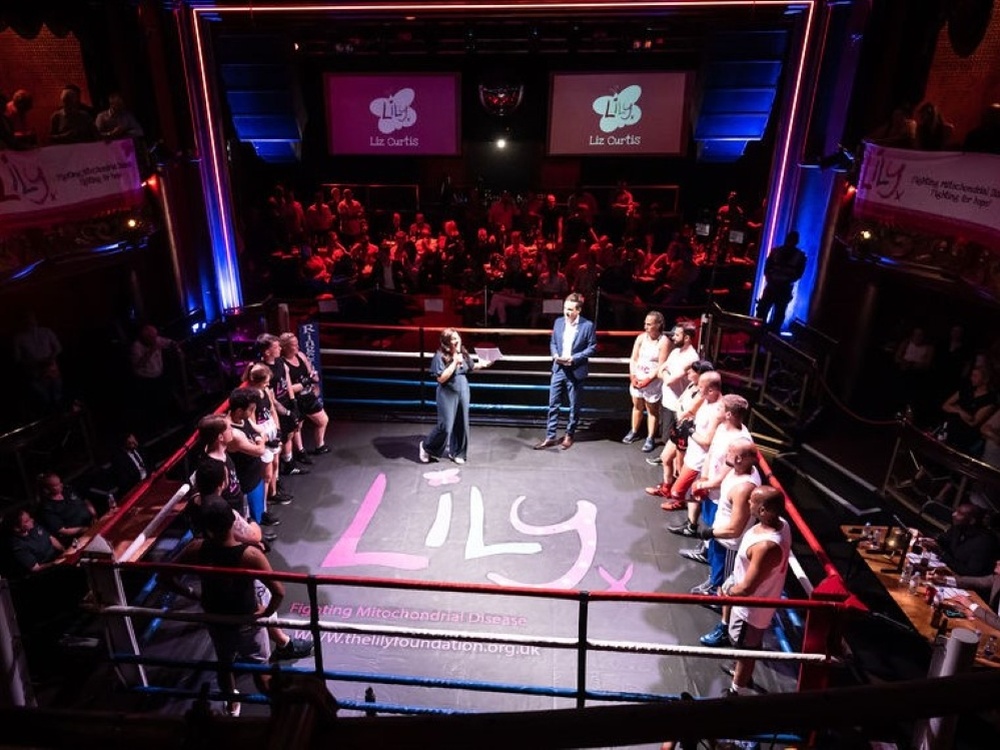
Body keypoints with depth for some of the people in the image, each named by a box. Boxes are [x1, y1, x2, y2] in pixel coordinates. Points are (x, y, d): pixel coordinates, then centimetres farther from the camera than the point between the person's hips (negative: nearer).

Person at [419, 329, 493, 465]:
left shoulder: (463, 352, 0)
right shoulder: (440, 356, -17)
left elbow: (471, 367, 17)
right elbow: (441, 378, -22)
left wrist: (482, 364, -2)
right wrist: (455, 363, -24)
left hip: (463, 391, 6)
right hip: (448, 394, -6)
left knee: (461, 424, 11)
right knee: (445, 426, -3)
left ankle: (457, 453, 28)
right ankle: (426, 446, 21)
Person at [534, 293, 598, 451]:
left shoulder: (588, 326, -9)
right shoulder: (558, 322, 4)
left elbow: (592, 348, -8)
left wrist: (574, 358, -18)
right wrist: (555, 355, -9)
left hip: (576, 372, -3)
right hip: (558, 370, 4)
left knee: (574, 407, 9)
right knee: (553, 404, 6)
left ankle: (569, 435, 27)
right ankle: (550, 437, 14)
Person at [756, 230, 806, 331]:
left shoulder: (800, 256, 1)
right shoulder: (775, 250, 3)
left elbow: (798, 274, -1)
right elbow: (767, 267, 3)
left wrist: (787, 281, -13)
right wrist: (769, 279, -12)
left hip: (785, 289, 0)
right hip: (771, 286, 1)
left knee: (779, 314, 4)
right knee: (762, 309, -2)